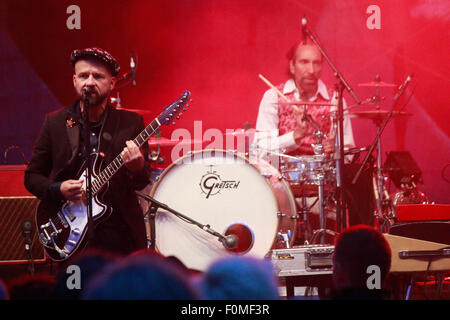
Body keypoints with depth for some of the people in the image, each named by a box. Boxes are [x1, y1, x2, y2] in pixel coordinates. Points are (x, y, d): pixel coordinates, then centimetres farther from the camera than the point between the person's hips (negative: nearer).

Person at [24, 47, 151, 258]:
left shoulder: (131, 123, 2)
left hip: (121, 235, 0)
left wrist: (137, 168, -22)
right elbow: (32, 176, 7)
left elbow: (142, 182, 1)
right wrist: (58, 190, -12)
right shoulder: (55, 123, 3)